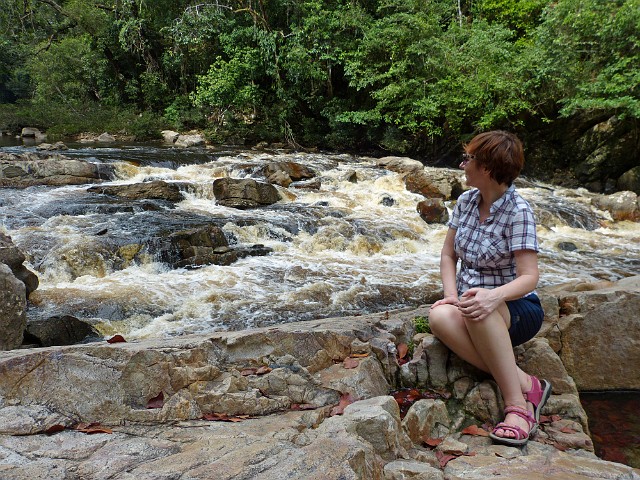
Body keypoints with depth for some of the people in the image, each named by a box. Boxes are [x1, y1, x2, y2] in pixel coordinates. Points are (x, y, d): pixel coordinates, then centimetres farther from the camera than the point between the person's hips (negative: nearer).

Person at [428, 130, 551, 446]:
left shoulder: (518, 211, -13)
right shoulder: (466, 201, 5)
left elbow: (529, 277, -18)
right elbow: (448, 255, 10)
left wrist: (494, 296, -39)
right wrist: (451, 295, -8)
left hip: (517, 310, -5)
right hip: (470, 302, 5)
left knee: (479, 312, -41)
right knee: (439, 316, -32)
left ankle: (517, 403, -27)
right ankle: (526, 385, -25)